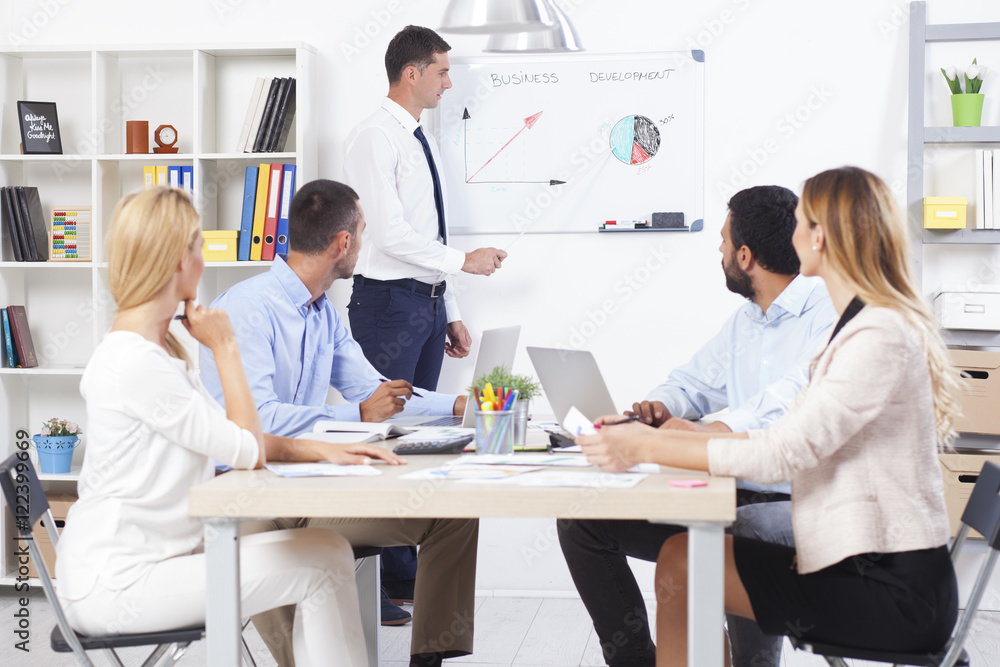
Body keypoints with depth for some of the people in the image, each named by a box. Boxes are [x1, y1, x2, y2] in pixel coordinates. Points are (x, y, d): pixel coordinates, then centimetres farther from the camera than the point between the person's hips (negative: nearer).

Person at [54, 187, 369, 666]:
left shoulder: (160, 348, 12)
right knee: (322, 569, -12)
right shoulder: (134, 362, -20)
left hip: (158, 555, 9)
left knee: (328, 550, -1)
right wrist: (225, 347, -8)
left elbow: (233, 440, 14)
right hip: (115, 585, -9)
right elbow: (247, 452, -16)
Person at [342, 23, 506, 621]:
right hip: (389, 302, -9)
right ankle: (379, 583, -1)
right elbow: (391, 233, -18)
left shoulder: (423, 141, 17)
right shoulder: (375, 138, -10)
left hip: (428, 304, 9)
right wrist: (464, 261, -13)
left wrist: (451, 314, 17)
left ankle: (408, 572, 18)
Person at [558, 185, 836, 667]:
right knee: (582, 517, 1)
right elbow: (696, 380, 27)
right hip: (741, 493, 9)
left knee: (734, 538, -43)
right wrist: (660, 407, 4)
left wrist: (715, 430, -34)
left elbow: (802, 394, -27)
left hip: (799, 503, -9)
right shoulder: (744, 320, 19)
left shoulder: (828, 310, -11)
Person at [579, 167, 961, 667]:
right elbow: (796, 441, 11)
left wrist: (647, 448, -20)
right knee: (681, 555, 4)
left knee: (681, 568, -8)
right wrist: (657, 433, 6)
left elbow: (783, 453, -24)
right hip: (859, 562, 9)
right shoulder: (860, 326, 14)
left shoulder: (881, 335, -18)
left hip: (894, 593, -9)